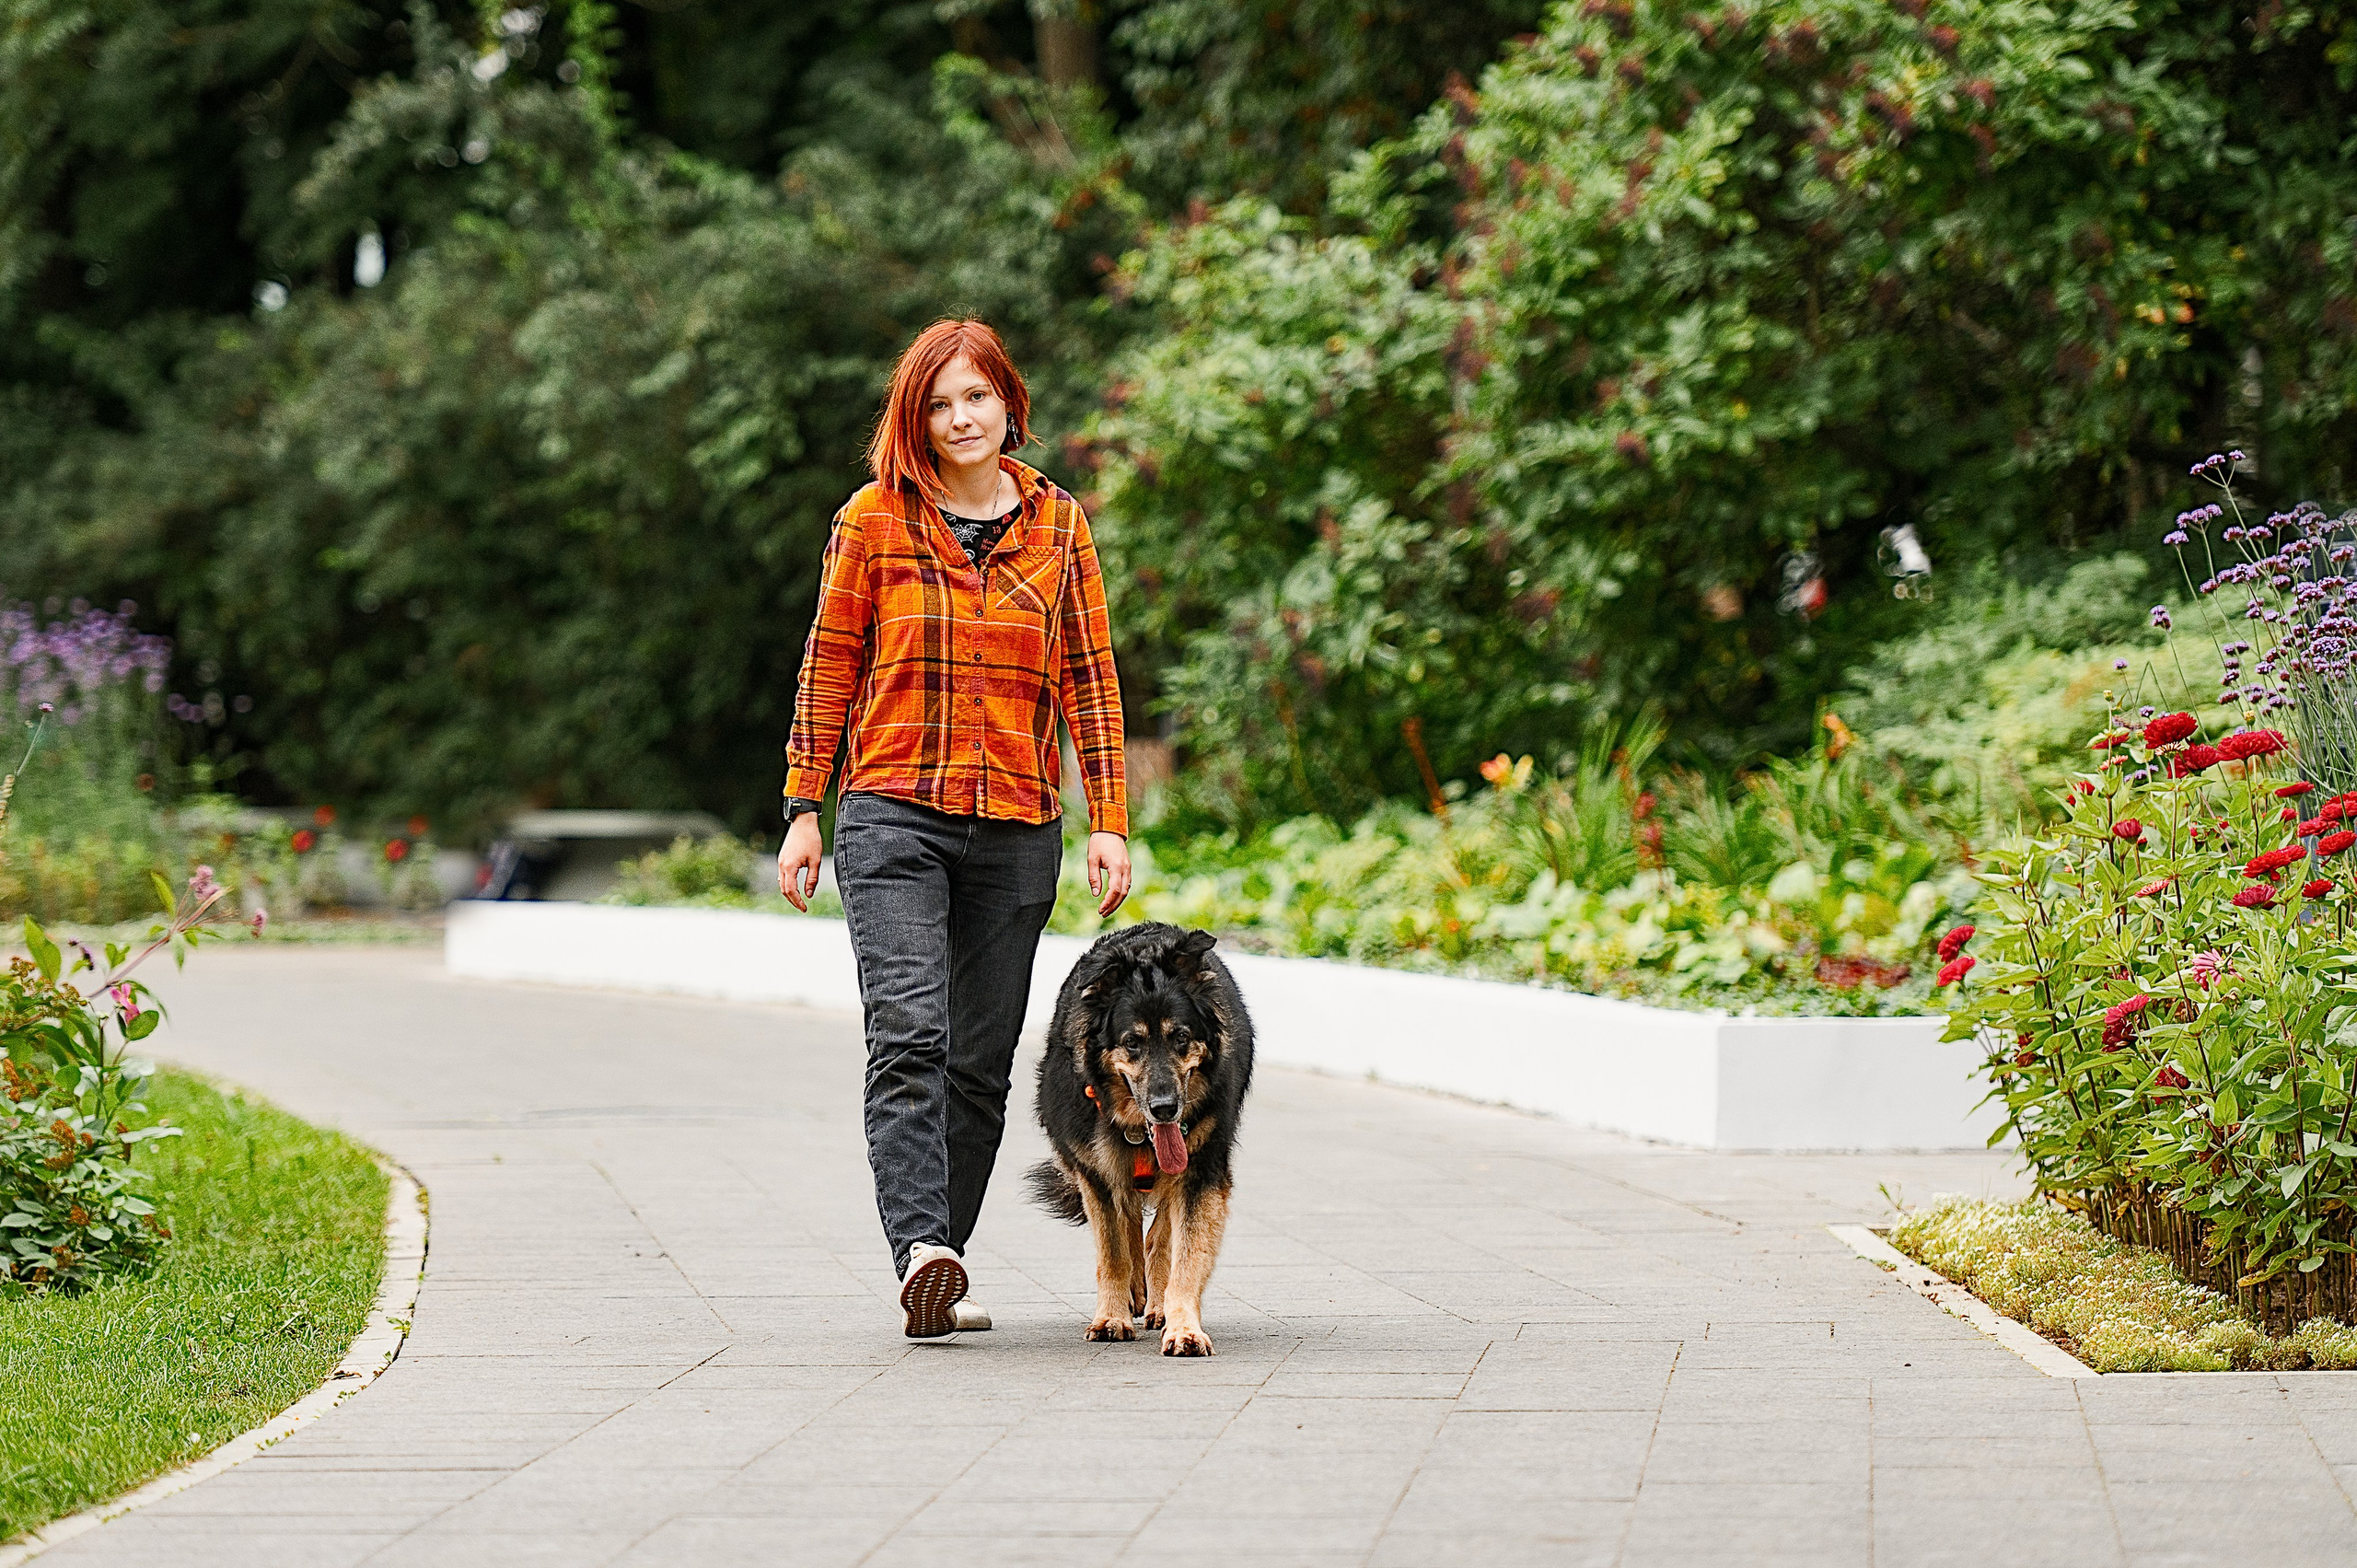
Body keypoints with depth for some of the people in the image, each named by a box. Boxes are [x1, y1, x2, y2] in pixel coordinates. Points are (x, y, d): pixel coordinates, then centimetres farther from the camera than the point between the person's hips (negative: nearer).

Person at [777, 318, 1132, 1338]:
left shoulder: (1058, 525, 8)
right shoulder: (874, 519, 3)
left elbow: (1090, 679, 10)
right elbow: (830, 666, 7)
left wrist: (1110, 821, 4)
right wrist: (803, 809, 3)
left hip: (1017, 829, 3)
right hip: (893, 815, -3)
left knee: (982, 1060, 4)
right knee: (909, 1035, -18)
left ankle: (938, 1268, 11)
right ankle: (922, 1254, -27)